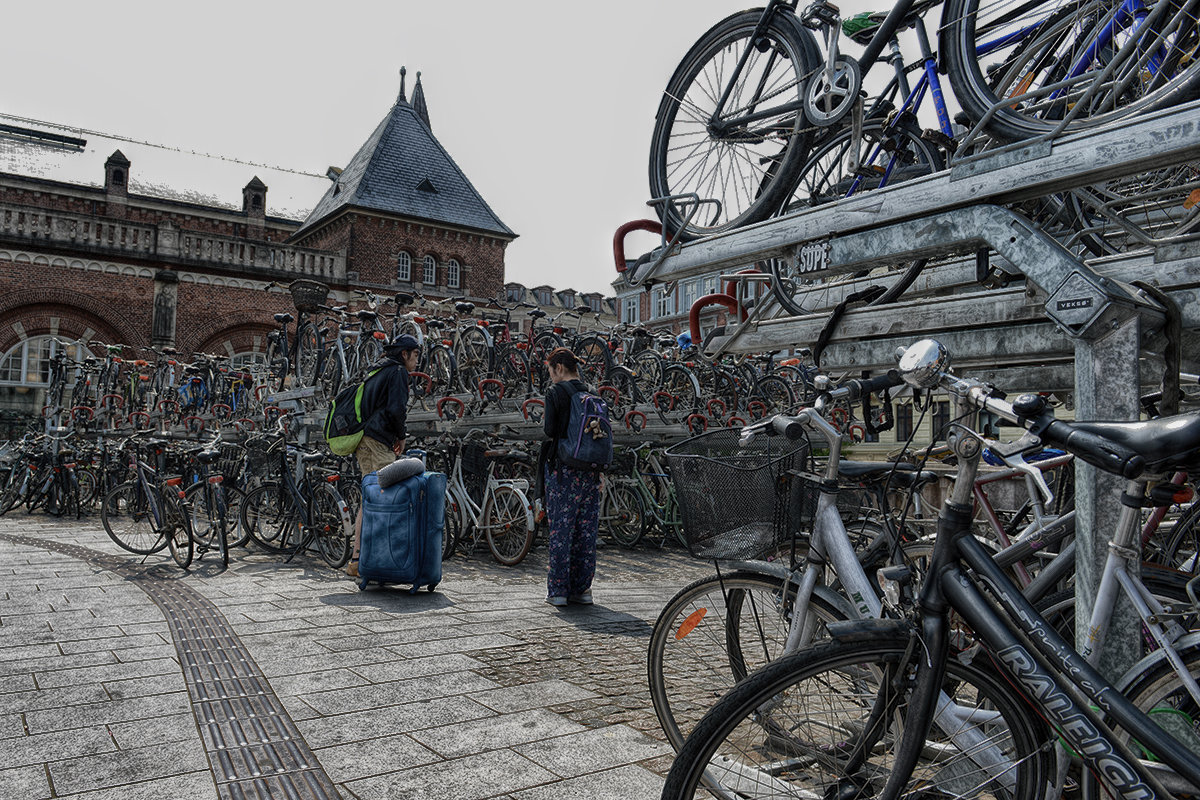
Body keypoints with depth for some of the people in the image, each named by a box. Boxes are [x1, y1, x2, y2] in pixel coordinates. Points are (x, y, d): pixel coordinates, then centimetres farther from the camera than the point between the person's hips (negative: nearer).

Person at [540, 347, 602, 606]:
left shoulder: (555, 392, -7)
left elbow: (550, 430, -13)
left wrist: (544, 422, 9)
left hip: (562, 468, -5)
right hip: (590, 468, 5)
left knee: (560, 527, 1)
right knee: (587, 528, 8)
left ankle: (558, 590, 4)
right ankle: (582, 588, 15)